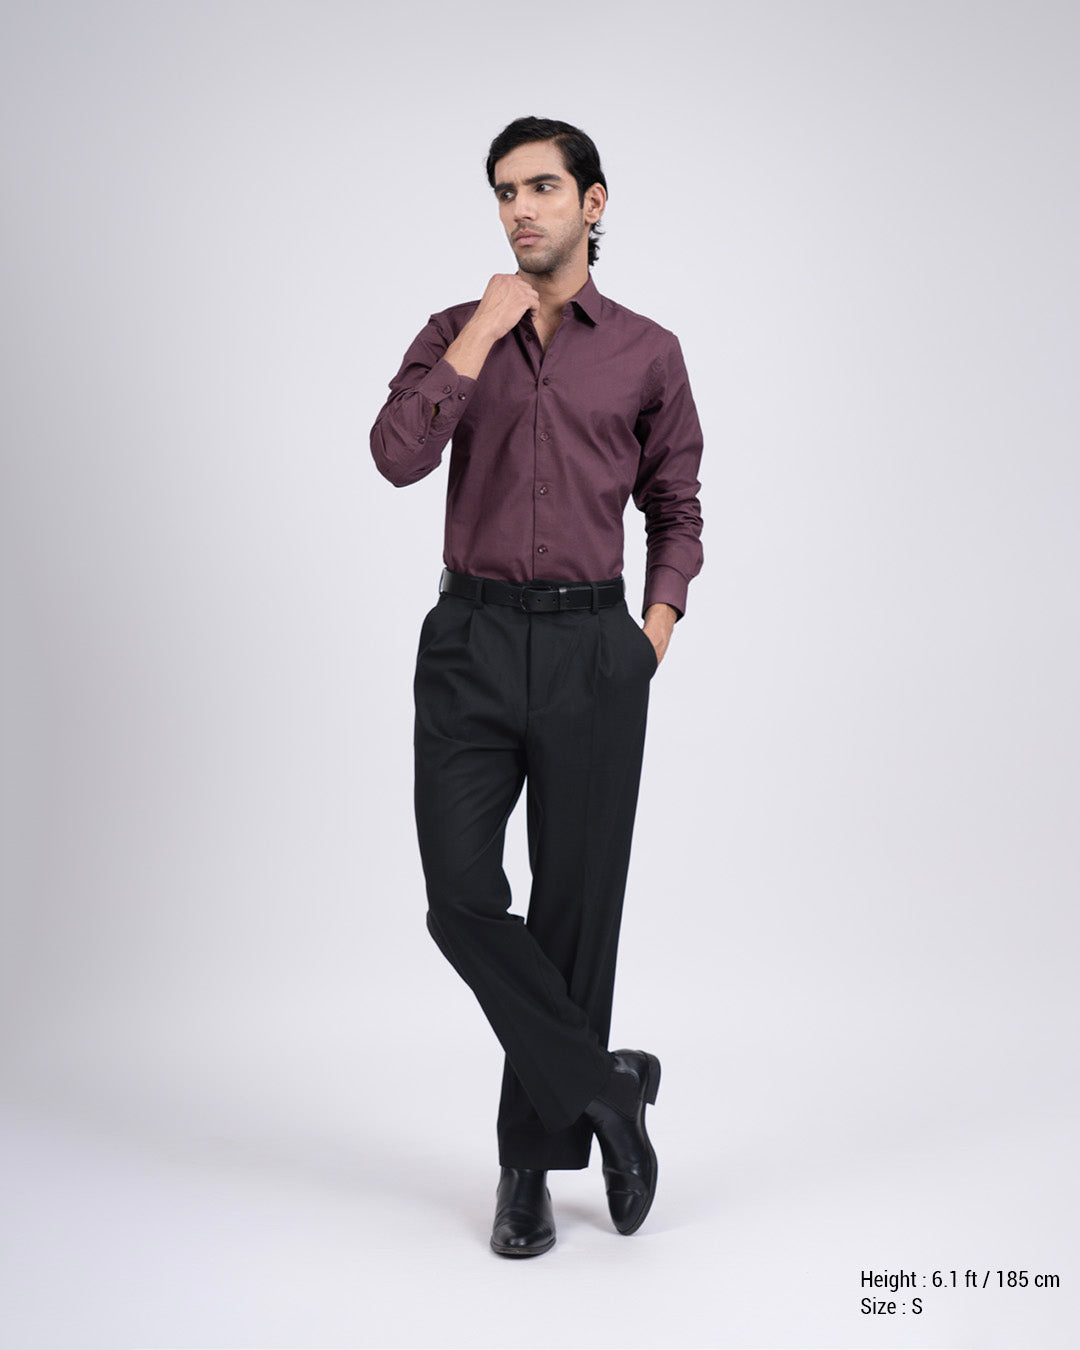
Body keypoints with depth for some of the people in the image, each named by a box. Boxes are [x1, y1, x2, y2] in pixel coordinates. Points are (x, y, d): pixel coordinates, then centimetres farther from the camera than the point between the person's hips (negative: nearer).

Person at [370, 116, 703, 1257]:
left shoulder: (646, 353, 9)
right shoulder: (455, 335, 10)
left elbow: (676, 503, 18)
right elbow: (397, 455, -9)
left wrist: (661, 617, 3)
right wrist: (485, 332, -8)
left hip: (592, 648, -1)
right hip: (472, 642, 1)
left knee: (575, 907, 2)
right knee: (462, 896, -9)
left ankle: (533, 1160, 18)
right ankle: (604, 1084, 11)